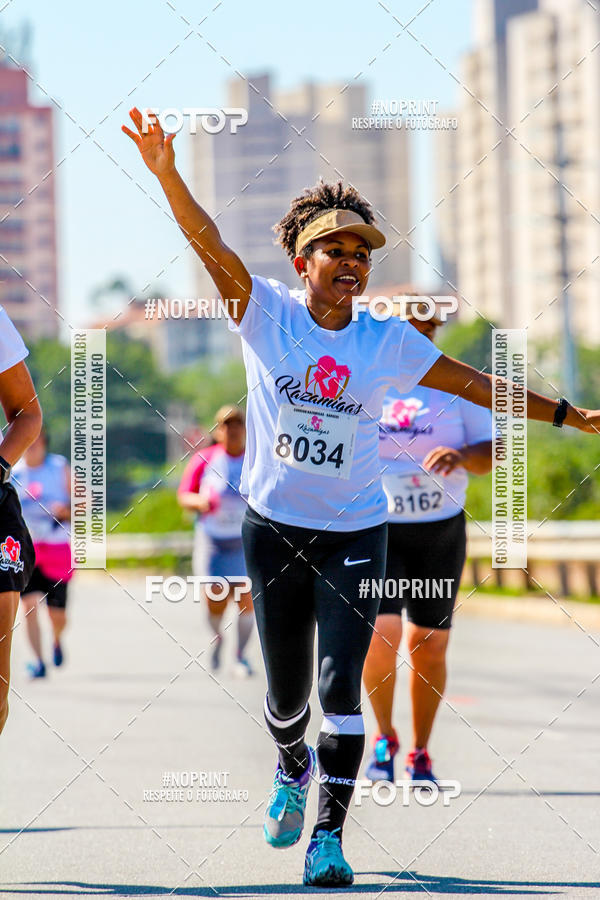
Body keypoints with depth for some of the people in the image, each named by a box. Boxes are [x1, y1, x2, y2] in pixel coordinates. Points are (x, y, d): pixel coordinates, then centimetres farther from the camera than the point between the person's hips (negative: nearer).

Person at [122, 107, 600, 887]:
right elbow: (210, 244, -16)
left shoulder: (389, 342, 1)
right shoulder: (267, 314, -4)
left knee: (341, 685, -13)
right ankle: (293, 768, 45)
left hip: (355, 535, 0)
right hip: (273, 527, 0)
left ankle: (328, 836, -11)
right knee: (287, 690, 11)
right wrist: (167, 173, -31)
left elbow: (473, 383, 7)